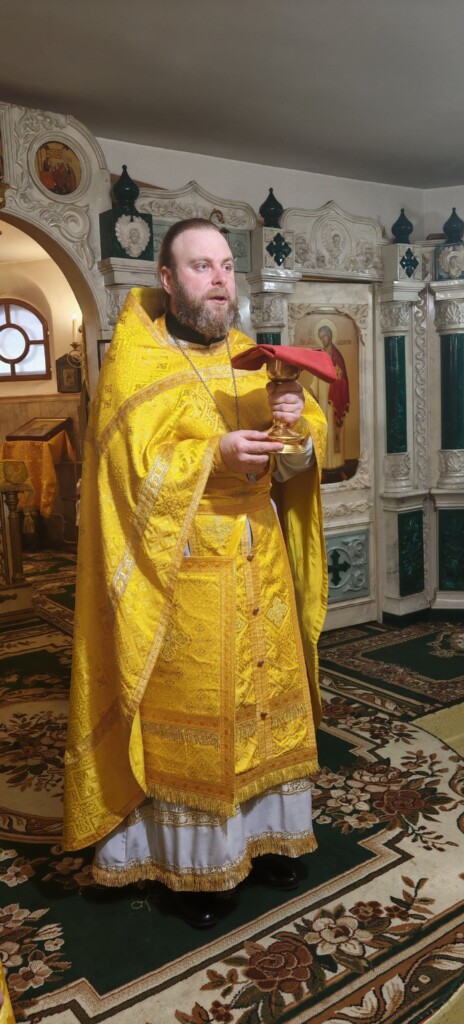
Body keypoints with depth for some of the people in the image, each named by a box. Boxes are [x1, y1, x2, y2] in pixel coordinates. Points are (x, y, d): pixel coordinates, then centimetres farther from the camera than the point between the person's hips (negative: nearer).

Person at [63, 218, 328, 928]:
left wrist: (297, 424, -15)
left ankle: (263, 834, 34)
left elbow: (296, 463, 7)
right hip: (182, 580, -5)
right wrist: (213, 456, -24)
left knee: (265, 700, 13)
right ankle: (192, 864, 24)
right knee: (189, 718, 4)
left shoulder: (250, 359, 11)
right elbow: (131, 473, -12)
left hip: (262, 574, 5)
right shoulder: (133, 364, -4)